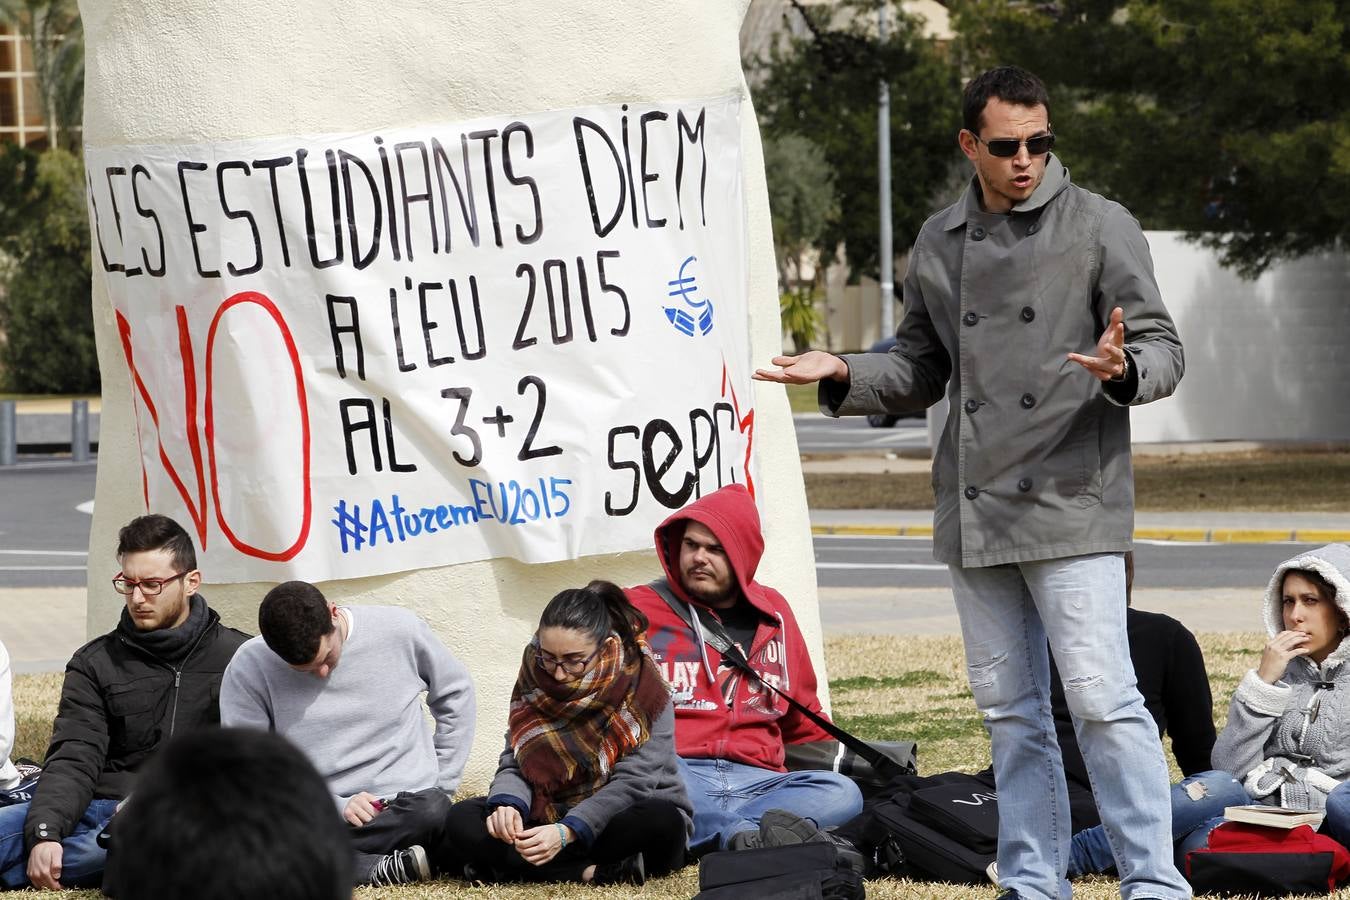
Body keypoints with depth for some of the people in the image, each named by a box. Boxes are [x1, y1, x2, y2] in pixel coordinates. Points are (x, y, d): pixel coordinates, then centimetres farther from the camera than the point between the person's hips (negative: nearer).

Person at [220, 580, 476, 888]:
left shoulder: (400, 630, -2)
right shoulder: (248, 670, -5)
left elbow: (455, 693, 14)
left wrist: (440, 789, 8)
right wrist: (335, 805, -15)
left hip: (408, 806, 0)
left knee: (432, 813, -38)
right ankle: (380, 869, -30)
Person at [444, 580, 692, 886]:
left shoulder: (644, 689, -16)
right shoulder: (534, 680, -3)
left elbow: (632, 783, -23)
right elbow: (514, 762, -4)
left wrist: (567, 832, -37)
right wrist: (507, 805, -28)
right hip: (555, 816, 4)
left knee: (663, 822, -38)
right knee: (462, 820, -20)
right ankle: (591, 871, -29)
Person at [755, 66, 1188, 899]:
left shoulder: (1100, 227, -2)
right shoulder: (939, 244, 12)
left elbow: (1164, 349, -3)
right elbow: (921, 374, 21)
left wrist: (1123, 370, -26)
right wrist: (843, 375, 2)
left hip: (1070, 506, -5)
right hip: (975, 511, 5)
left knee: (1101, 697, -12)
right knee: (1011, 708, 10)